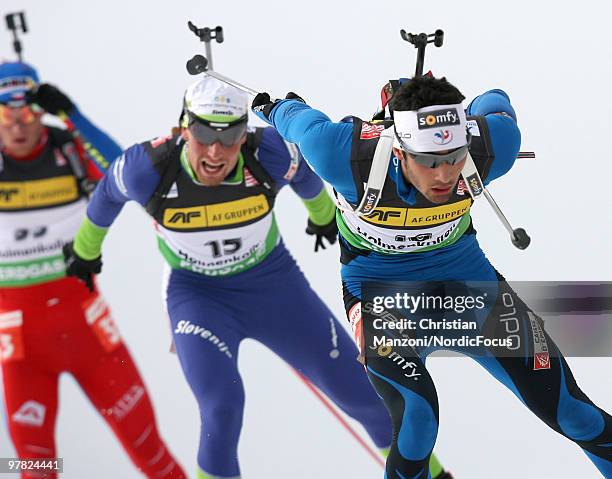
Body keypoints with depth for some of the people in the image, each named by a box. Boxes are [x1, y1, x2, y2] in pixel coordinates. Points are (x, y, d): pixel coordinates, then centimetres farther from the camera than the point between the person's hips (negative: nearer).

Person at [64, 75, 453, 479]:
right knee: (222, 407, -25)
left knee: (358, 389, 7)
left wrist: (323, 214, 19)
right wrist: (85, 250, 14)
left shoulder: (268, 155, -26)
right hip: (197, 294, -1)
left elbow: (304, 176, -1)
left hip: (272, 280, 2)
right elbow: (108, 195, -3)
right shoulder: (149, 169, -26)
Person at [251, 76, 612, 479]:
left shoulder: (492, 144, -25)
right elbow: (299, 120, -11)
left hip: (461, 264, 3)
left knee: (554, 394, -1)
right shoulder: (348, 155, -32)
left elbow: (493, 104, -1)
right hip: (378, 285, -2)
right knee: (417, 418, -23)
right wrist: (272, 108, 12)